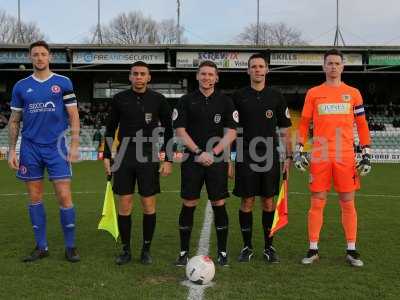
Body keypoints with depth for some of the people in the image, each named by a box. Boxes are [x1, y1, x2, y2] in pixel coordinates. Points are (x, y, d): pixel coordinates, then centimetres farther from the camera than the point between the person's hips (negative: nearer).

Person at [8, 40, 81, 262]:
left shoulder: (63, 83, 2)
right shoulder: (21, 86, 8)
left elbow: (74, 116, 2)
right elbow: (14, 121, 12)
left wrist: (75, 145, -6)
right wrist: (12, 150, 5)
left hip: (56, 146, -2)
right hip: (30, 148, 3)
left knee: (64, 196, -6)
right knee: (35, 197, 7)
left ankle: (70, 246, 7)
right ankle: (42, 246, 18)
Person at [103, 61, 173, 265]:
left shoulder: (158, 100, 1)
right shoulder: (120, 99, 4)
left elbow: (168, 131, 4)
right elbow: (110, 129, 11)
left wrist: (168, 160, -1)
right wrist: (107, 156, 6)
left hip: (149, 158, -1)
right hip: (124, 158, 1)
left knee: (149, 206, 2)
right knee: (124, 205, 3)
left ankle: (146, 250, 17)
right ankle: (126, 250, 16)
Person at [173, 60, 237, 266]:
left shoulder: (225, 101, 6)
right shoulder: (186, 101, 5)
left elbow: (231, 132, 2)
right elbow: (180, 131, 0)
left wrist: (213, 152, -10)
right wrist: (198, 152, -11)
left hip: (217, 160, 0)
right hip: (192, 160, 0)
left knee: (219, 205, 2)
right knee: (188, 205, 2)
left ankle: (222, 252, 15)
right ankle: (184, 252, 14)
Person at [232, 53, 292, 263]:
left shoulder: (276, 97, 7)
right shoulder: (238, 97, 4)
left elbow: (285, 130, 8)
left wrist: (288, 157, 2)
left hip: (269, 157, 1)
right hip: (245, 157, -1)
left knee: (268, 202, 6)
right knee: (247, 202, 3)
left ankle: (269, 247, 18)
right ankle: (247, 247, 16)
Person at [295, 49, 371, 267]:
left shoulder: (353, 93, 9)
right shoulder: (313, 93, 8)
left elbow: (362, 125, 10)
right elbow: (304, 124, 10)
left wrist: (366, 154, 4)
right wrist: (299, 150, 2)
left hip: (346, 157, 1)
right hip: (319, 157, 0)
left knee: (348, 202, 5)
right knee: (317, 202, 2)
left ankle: (351, 250, 16)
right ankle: (313, 250, 12)